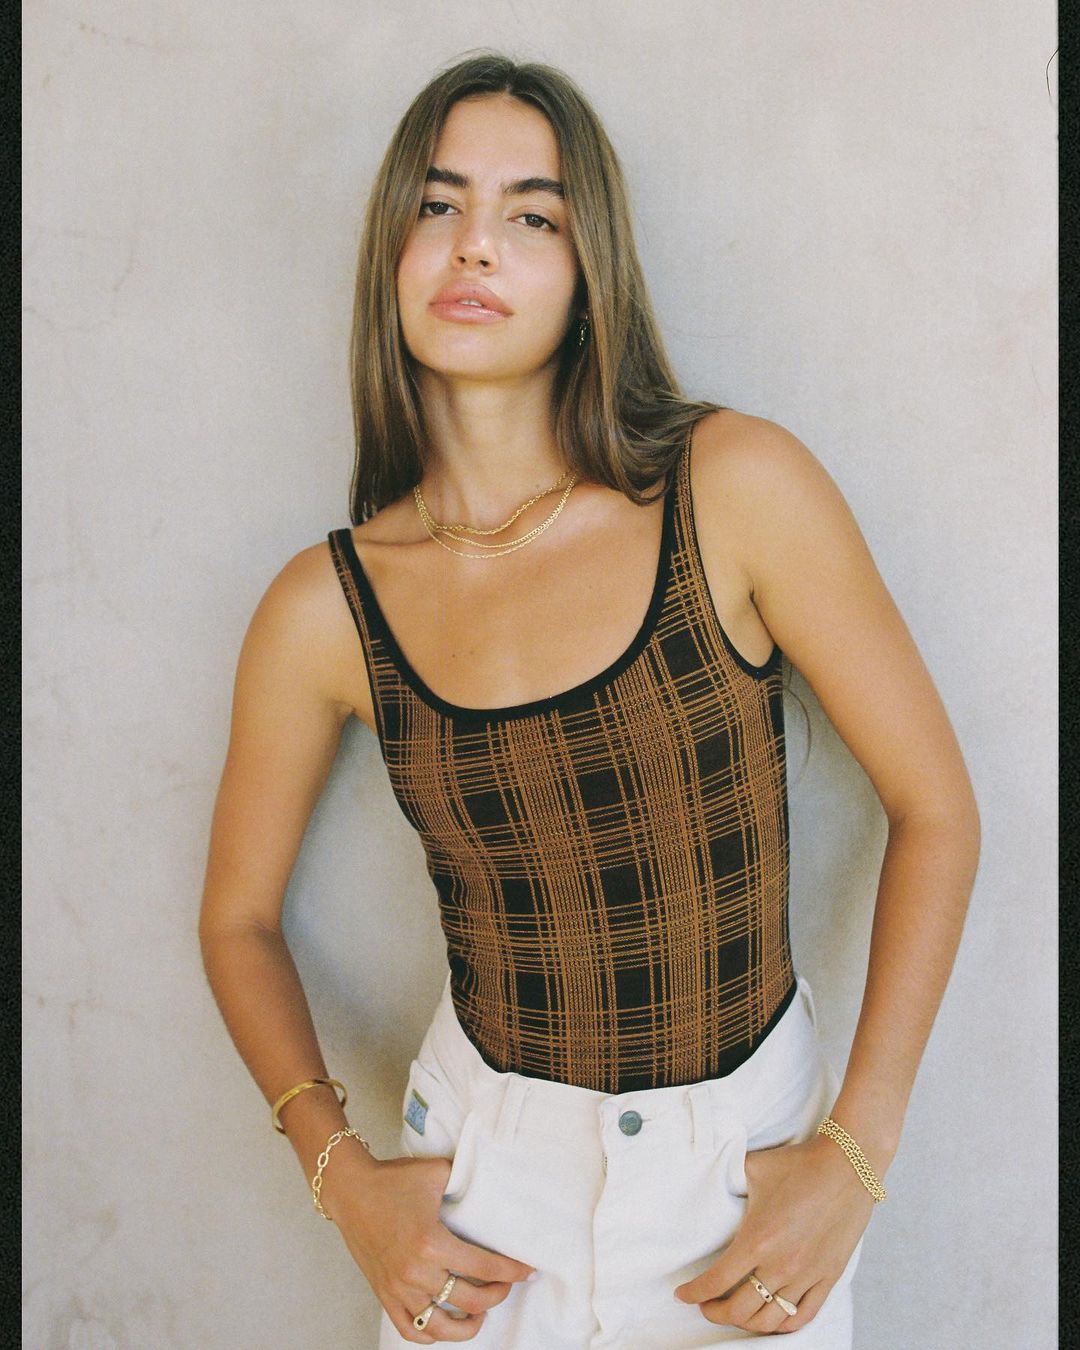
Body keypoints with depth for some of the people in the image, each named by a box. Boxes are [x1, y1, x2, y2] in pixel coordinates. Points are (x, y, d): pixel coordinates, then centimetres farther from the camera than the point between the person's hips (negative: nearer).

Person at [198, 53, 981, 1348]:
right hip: (486, 1162, 1)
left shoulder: (739, 488, -15)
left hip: (750, 1161, 0)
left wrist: (855, 1157, -11)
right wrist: (341, 1176, -4)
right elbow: (239, 916, 5)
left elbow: (935, 807, -9)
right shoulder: (325, 610, -9)